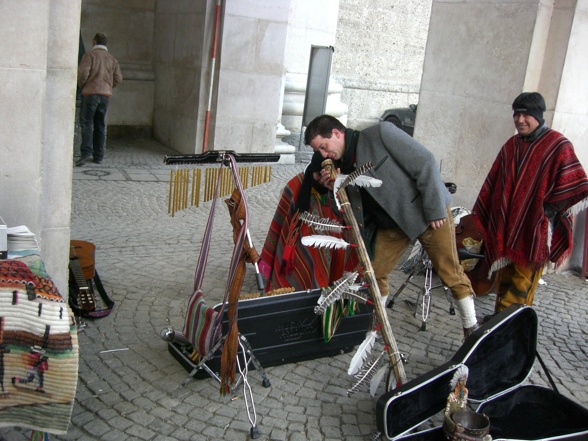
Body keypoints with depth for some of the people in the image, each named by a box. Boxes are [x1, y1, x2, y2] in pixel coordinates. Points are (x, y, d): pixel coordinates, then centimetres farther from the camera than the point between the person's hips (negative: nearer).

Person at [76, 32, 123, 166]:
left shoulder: (90, 55, -1)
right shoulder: (112, 59, 12)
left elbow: (82, 73, -12)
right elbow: (118, 78, 7)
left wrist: (82, 86, 6)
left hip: (91, 93, -4)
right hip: (106, 94, 4)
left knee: (86, 123, -6)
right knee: (100, 125, 9)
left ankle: (86, 152, -22)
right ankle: (98, 156, 9)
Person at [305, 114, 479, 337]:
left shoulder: (380, 133, -18)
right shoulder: (343, 165, 0)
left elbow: (425, 162, -19)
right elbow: (355, 207, 2)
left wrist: (435, 209, -19)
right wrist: (336, 189, -15)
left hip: (429, 213, -6)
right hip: (392, 224, 6)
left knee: (451, 273, 2)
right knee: (374, 274, 2)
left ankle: (472, 329, 20)